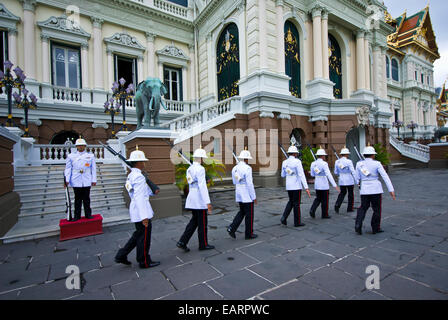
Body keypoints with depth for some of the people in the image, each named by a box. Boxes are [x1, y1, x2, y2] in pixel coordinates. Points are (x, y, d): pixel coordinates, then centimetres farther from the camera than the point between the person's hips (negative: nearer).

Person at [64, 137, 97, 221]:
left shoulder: (90, 156, 8)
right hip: (76, 182, 0)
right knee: (77, 199, 6)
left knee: (86, 199, 7)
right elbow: (68, 169, 5)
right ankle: (77, 215, 15)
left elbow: (93, 169, 6)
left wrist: (94, 180, 3)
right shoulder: (71, 156, 8)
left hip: (87, 182, 0)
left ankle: (88, 214, 16)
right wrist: (66, 180, -4)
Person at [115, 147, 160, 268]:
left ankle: (121, 256, 29)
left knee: (138, 235, 23)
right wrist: (144, 216, -25)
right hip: (141, 210, -10)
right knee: (144, 237, 6)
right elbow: (139, 197, -25)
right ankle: (144, 262, 21)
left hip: (136, 210, 10)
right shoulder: (138, 176, -20)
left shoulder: (131, 175, 12)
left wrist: (152, 191, 11)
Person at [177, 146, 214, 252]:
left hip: (192, 198, 9)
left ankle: (182, 242, 14)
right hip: (200, 200, -9)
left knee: (194, 221, 18)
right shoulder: (200, 169, -17)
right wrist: (208, 202, -24)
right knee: (202, 223, 7)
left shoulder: (190, 168, 10)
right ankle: (203, 244, 22)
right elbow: (202, 186, -24)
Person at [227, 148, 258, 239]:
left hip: (238, 195, 7)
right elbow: (250, 184, -19)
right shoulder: (247, 168, -18)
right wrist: (254, 197, -12)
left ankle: (232, 228, 6)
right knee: (249, 214, 7)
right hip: (247, 196, -7)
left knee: (242, 212, 20)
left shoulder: (234, 168, 6)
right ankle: (249, 234, 19)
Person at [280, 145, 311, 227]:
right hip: (296, 186, -6)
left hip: (288, 186, 6)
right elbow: (301, 175, -19)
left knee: (291, 202, 20)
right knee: (296, 204, 5)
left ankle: (284, 218, 8)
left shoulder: (284, 162, 5)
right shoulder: (297, 161, -13)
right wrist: (306, 187, -19)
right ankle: (297, 222, 16)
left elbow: (283, 175, 13)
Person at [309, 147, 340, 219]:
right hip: (324, 185, -6)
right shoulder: (324, 164, -16)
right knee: (325, 200, 8)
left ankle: (312, 210, -2)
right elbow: (329, 175, -21)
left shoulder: (313, 163, 2)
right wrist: (335, 185, -21)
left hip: (316, 184, 6)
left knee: (318, 199, 17)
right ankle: (325, 215, 18)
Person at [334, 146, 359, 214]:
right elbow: (353, 172, -16)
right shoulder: (349, 161, -15)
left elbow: (336, 172, 6)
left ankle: (337, 205, -4)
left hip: (341, 180, 4)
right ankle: (349, 208, 23)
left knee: (342, 193, 17)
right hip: (350, 180, -4)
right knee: (350, 194, 14)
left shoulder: (337, 161, -2)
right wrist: (357, 181, -9)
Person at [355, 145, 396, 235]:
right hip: (376, 189, -2)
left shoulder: (359, 164, 0)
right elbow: (385, 177, -10)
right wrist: (391, 190, -11)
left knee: (363, 207, 13)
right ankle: (375, 228, 20)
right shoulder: (377, 164, -7)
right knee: (377, 209, 12)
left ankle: (358, 225, -2)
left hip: (364, 190, 2)